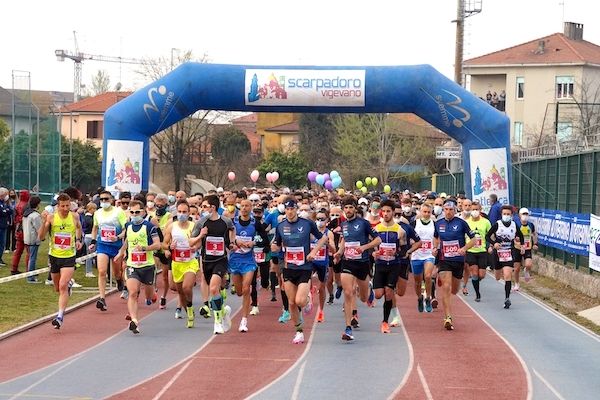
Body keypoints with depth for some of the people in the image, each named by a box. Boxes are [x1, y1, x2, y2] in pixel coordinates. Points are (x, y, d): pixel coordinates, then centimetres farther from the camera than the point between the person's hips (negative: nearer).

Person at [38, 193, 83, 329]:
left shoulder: (74, 216, -3)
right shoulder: (51, 217, -9)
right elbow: (41, 237, -13)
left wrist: (78, 239, 8)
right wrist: (44, 222, -27)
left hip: (69, 257, -2)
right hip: (54, 256, 2)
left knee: (63, 286, -17)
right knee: (57, 288, 17)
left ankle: (60, 316, -16)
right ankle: (69, 283, 53)